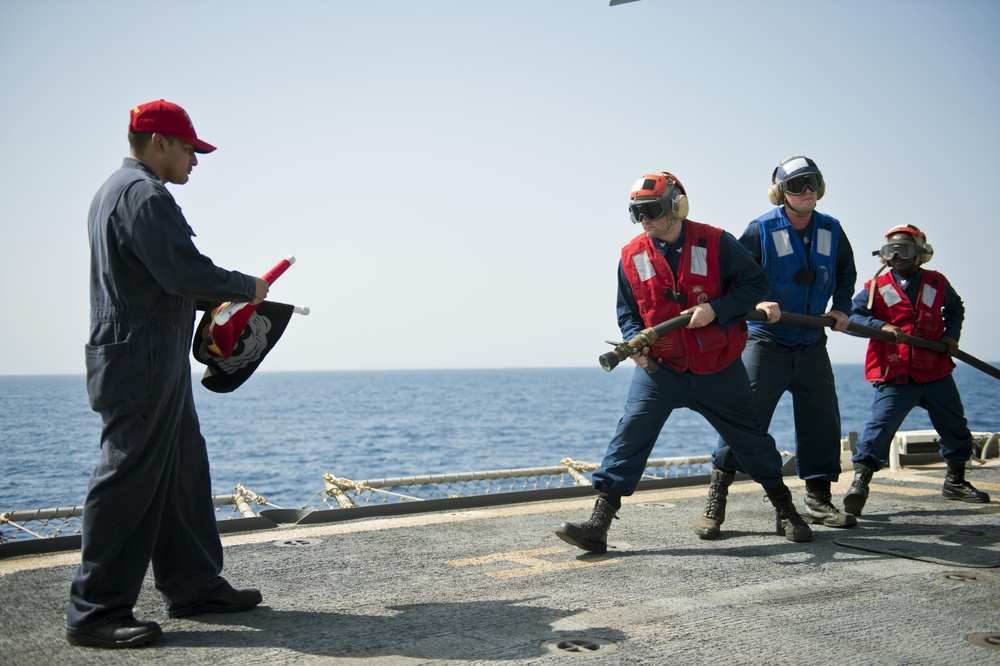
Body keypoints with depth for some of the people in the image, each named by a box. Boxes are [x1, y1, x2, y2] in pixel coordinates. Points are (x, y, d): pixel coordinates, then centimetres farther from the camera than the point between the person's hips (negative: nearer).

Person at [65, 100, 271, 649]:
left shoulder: (115, 191, 21)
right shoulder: (144, 194, -14)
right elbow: (183, 271, -23)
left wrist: (214, 297, 19)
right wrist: (246, 287, -9)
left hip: (152, 362, 11)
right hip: (143, 361, -11)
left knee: (182, 470, 14)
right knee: (130, 478, -7)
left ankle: (193, 586, 22)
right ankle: (95, 612, -1)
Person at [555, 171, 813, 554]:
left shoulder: (715, 243, -9)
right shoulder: (632, 256, 0)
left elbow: (756, 284, -5)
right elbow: (627, 310, 10)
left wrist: (715, 309, -19)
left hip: (717, 368, -1)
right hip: (659, 366, 1)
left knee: (750, 437, 11)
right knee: (631, 432, -13)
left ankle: (786, 514, 32)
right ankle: (598, 525, -14)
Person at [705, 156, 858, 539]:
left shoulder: (831, 230, 6)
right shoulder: (762, 230, -9)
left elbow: (846, 272, 23)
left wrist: (841, 308, 10)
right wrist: (755, 303, -25)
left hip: (812, 344, 5)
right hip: (766, 340, -5)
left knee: (823, 419, 8)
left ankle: (818, 501, 22)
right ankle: (715, 503, -8)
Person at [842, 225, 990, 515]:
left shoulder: (937, 283, 7)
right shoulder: (876, 288, -2)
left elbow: (955, 308, 26)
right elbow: (852, 315, -12)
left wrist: (952, 333, 8)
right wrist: (881, 326, -27)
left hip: (936, 374, 4)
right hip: (894, 377, -4)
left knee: (955, 428, 16)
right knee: (880, 426, -19)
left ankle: (956, 482, 37)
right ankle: (859, 483, -18)